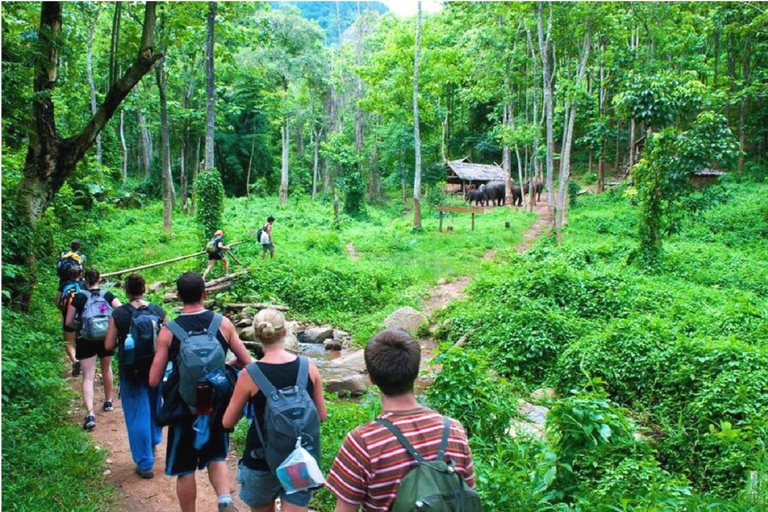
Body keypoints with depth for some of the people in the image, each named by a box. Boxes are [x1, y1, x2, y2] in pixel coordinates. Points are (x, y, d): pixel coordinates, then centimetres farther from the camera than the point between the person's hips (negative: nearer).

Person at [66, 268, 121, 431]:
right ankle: (108, 402, 39)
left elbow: (69, 322, 0)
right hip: (106, 337, 2)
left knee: (88, 377, -4)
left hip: (85, 340, -2)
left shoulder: (78, 297, -1)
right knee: (106, 369, 25)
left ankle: (90, 414, -18)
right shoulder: (107, 295, 0)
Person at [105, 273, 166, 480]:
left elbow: (109, 345, -7)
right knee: (154, 407, 25)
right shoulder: (158, 311, -7)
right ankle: (153, 443, 46)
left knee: (137, 416, 7)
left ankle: (145, 464, 13)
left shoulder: (118, 314, -12)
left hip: (131, 372, -2)